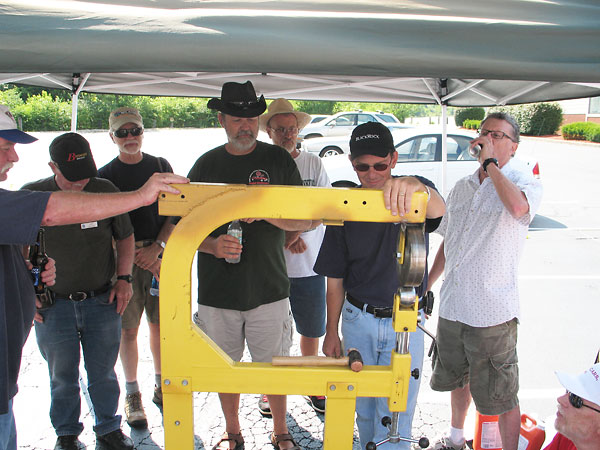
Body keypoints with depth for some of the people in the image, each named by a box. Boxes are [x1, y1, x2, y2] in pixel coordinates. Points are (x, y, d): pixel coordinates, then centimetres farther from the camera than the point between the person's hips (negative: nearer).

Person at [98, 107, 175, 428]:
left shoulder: (160, 167, 7)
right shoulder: (105, 175, 0)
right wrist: (136, 255, -12)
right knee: (128, 329, 4)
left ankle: (161, 387, 25)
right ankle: (132, 394, 18)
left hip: (160, 255, 2)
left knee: (160, 324, 8)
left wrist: (156, 248, -8)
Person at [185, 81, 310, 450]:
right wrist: (212, 245, -15)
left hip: (268, 288, -1)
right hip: (217, 290, 2)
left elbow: (306, 220, -2)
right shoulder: (206, 165, 4)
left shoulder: (279, 160, 0)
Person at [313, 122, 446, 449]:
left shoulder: (416, 197, -8)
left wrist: (417, 187, -57)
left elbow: (438, 210, -35)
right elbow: (335, 278, 2)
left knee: (394, 417, 4)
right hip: (357, 320, 3)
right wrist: (331, 332, 2)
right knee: (364, 409, 18)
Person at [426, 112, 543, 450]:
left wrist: (490, 163, -22)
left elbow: (518, 207, -34)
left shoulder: (525, 182, -8)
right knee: (457, 379, 24)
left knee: (502, 397, 4)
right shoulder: (462, 188, 11)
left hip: (492, 313, -7)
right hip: (452, 307, 7)